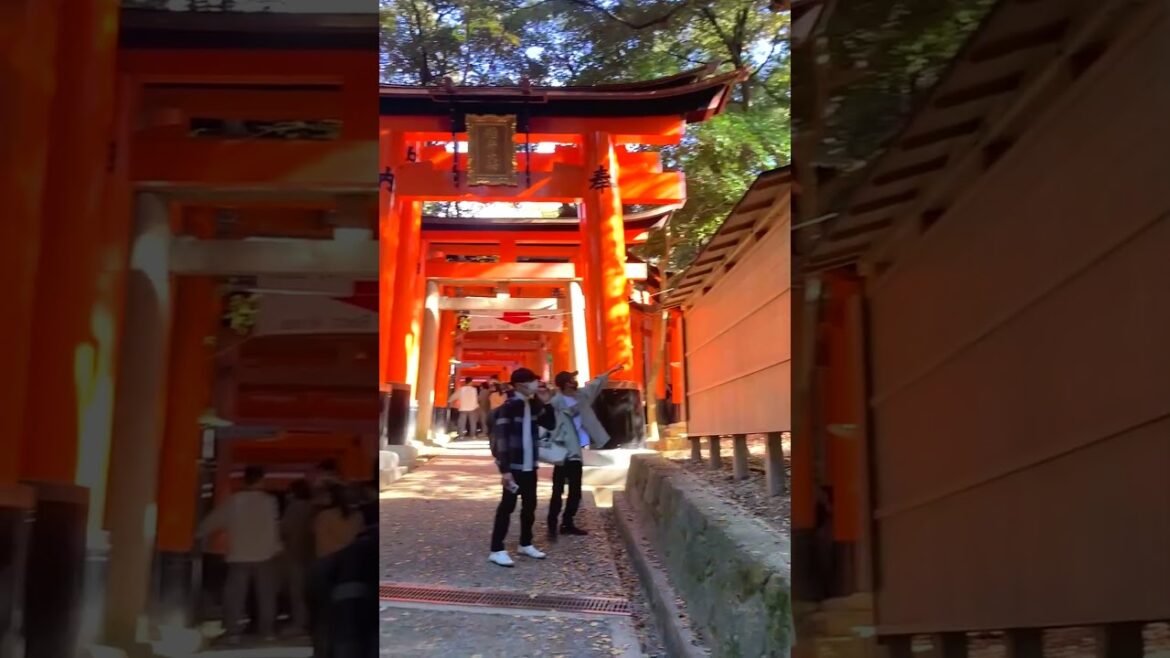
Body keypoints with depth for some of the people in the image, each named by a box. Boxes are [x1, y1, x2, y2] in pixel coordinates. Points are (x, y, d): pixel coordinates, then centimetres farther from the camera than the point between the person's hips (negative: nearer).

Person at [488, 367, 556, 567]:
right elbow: (502, 438, -18)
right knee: (507, 506, -4)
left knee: (530, 505, 14)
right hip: (514, 466, -8)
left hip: (529, 465, 8)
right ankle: (497, 550, 1)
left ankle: (526, 544, 28)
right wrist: (505, 469, -24)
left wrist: (545, 404, 1)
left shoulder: (533, 405, 10)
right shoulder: (509, 407, -14)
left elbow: (550, 424, 14)